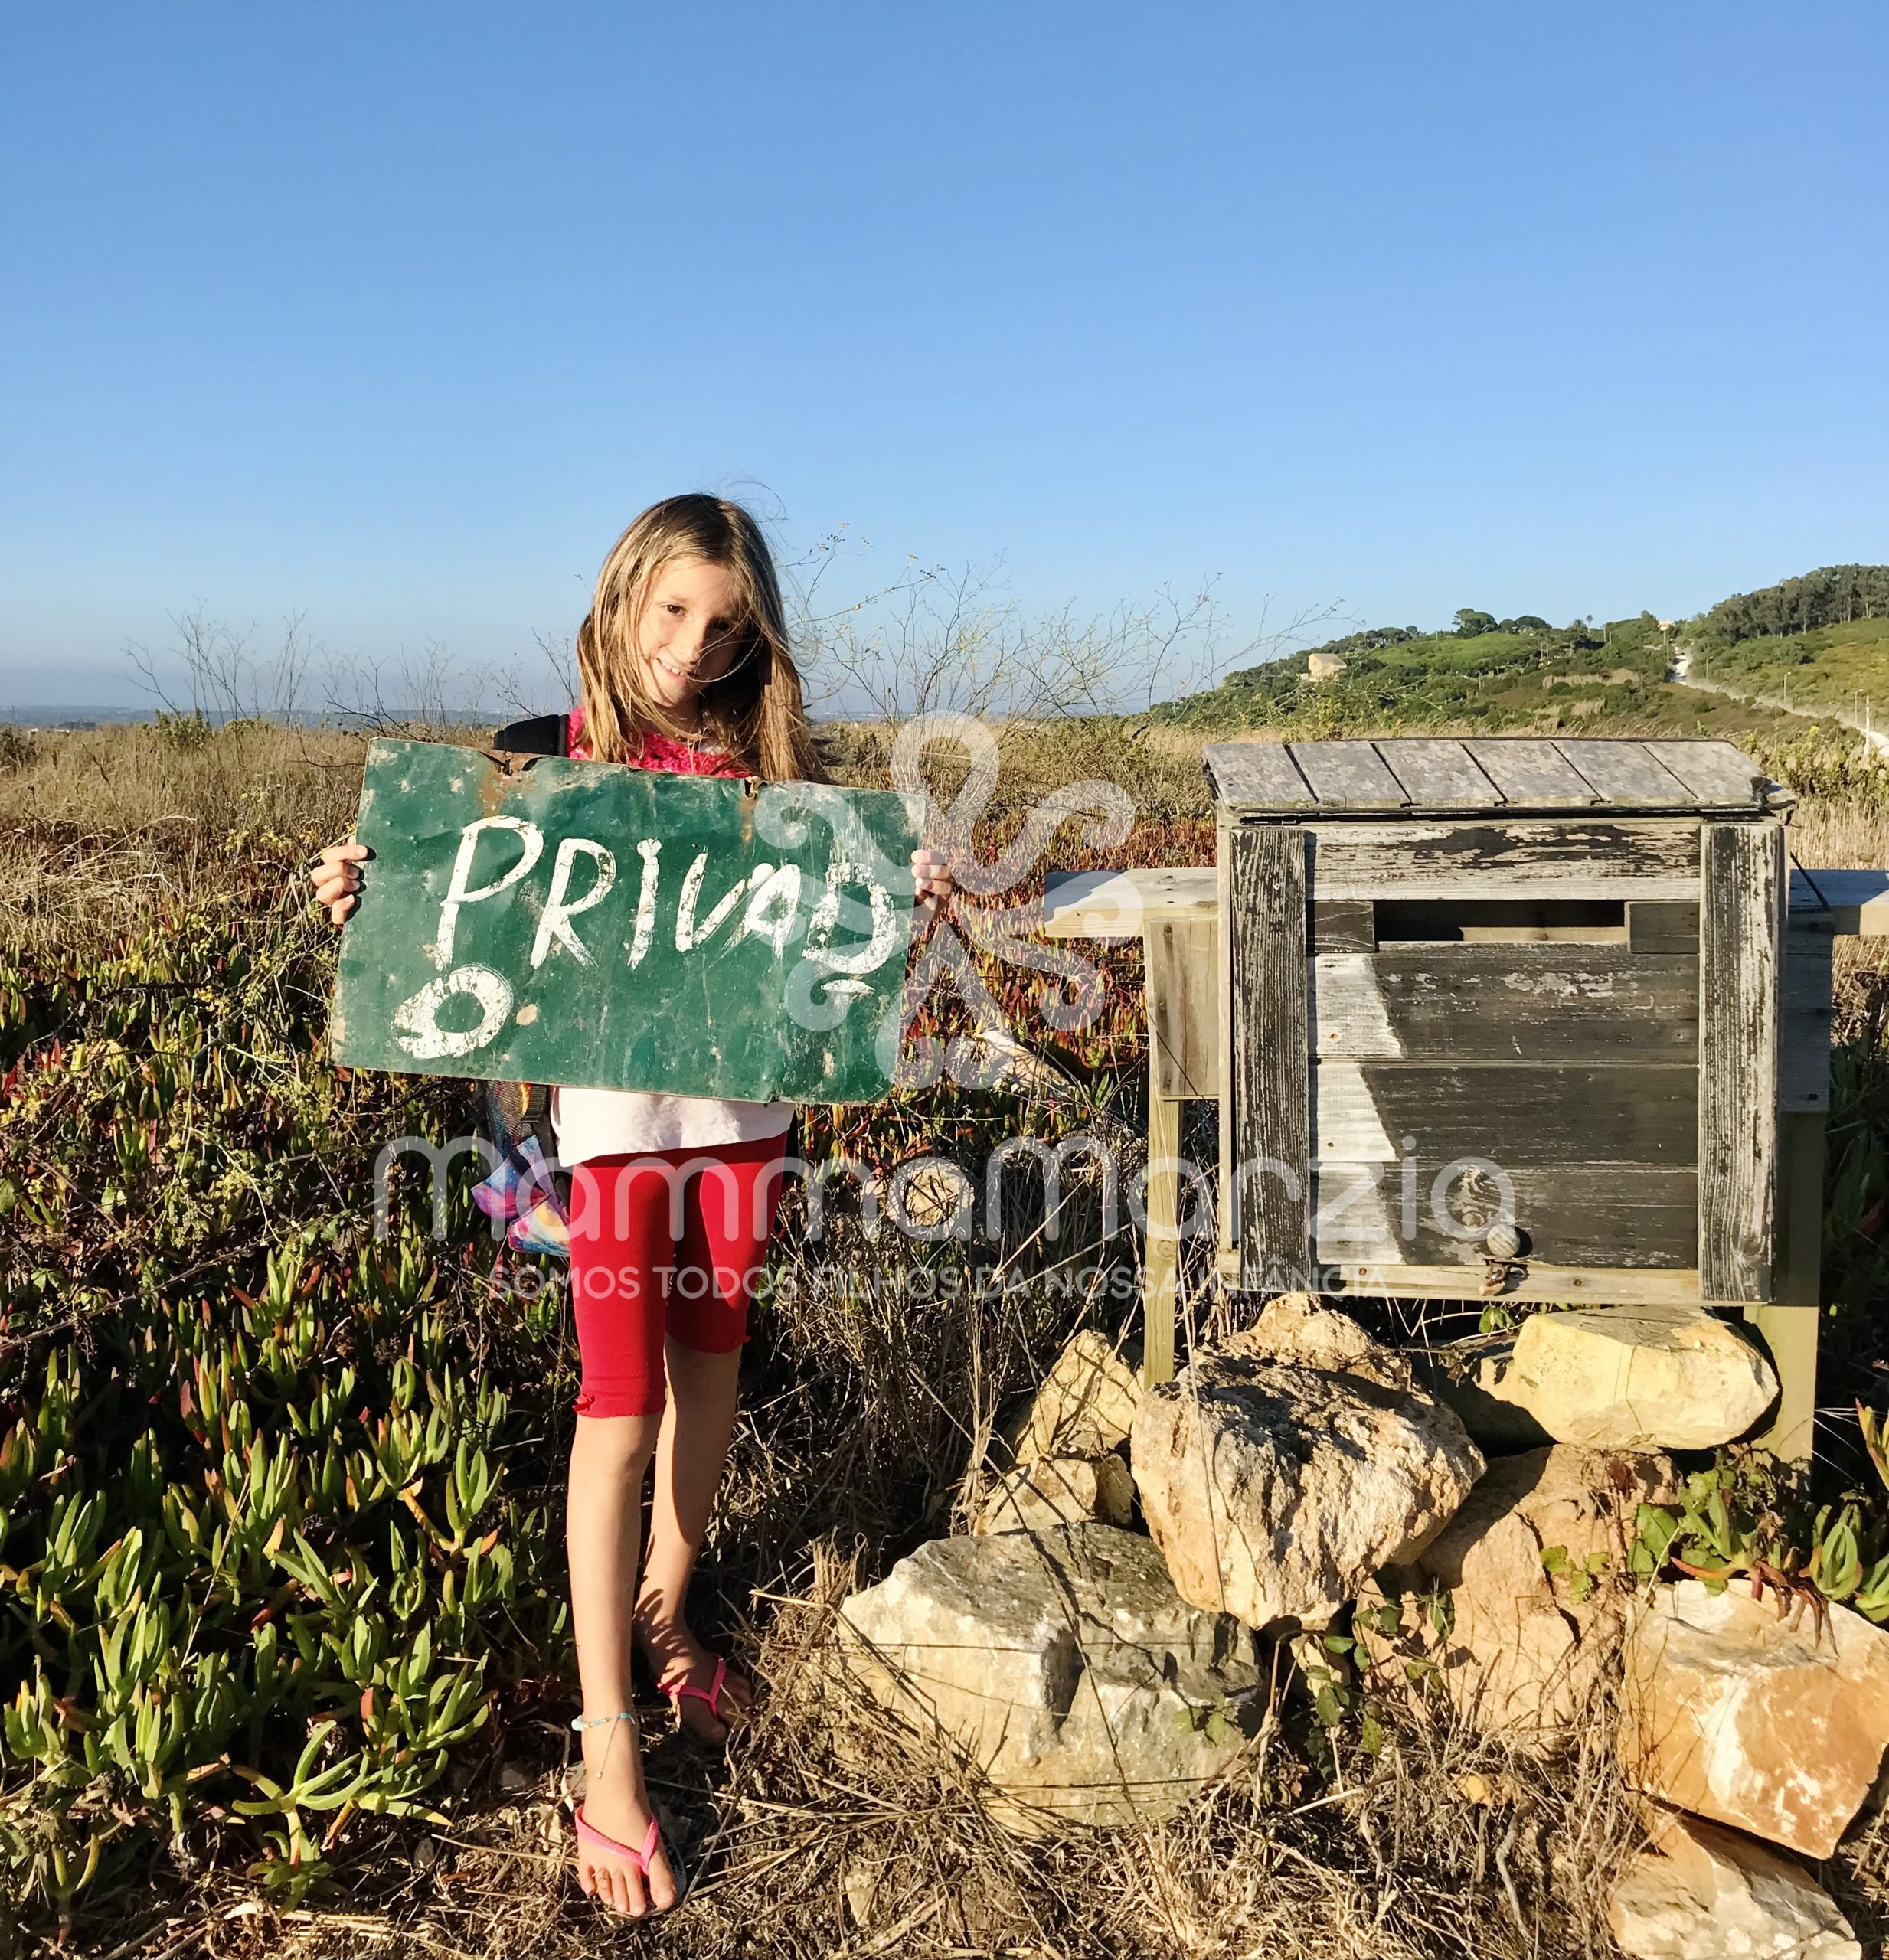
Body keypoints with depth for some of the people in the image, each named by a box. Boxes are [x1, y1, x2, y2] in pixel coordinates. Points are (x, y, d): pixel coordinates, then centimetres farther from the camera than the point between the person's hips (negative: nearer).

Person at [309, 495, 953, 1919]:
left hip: (745, 1103, 4)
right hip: (617, 1114, -3)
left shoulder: (765, 759, 4)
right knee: (619, 1412, -3)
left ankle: (666, 1610, 40)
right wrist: (368, 898, -17)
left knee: (709, 1374, 16)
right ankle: (609, 1758, 7)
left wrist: (902, 903, -10)